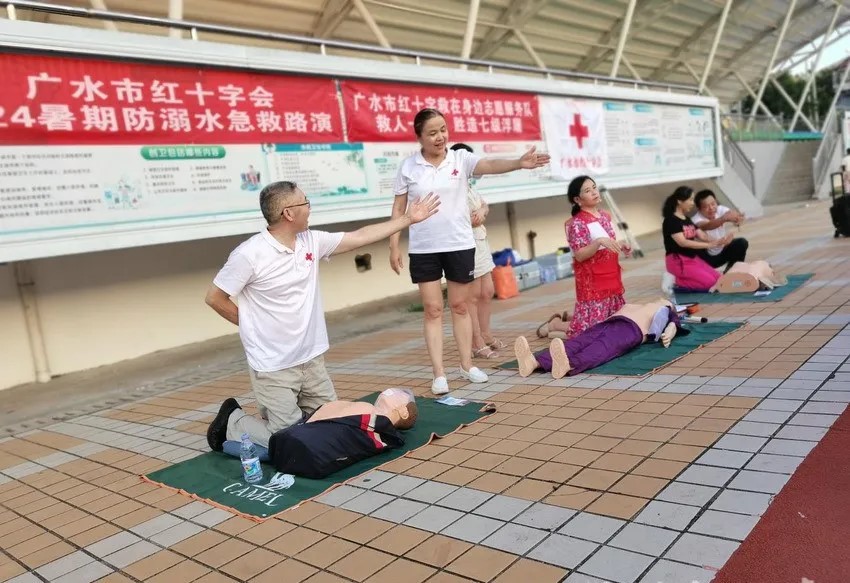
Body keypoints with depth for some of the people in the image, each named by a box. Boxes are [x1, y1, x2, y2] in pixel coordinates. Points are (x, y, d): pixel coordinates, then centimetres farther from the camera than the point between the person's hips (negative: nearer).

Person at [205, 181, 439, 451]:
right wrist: (251, 325, -3)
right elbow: (214, 298, -9)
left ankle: (274, 412, 32)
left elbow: (360, 237, 9)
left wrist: (407, 218, 11)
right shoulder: (249, 254, -18)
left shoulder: (311, 241, 1)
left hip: (311, 360, 7)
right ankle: (232, 423, 22)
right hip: (273, 367, -6)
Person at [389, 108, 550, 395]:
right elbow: (398, 208, 3)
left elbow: (490, 165, -22)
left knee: (459, 306, 12)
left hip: (460, 245, 0)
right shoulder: (408, 167, -2)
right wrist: (394, 247, -1)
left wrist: (519, 163, -41)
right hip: (423, 249, 0)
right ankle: (439, 374, 9)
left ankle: (467, 365, 26)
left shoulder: (460, 158, -4)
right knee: (433, 309, 3)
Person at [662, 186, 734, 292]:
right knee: (709, 282, -17)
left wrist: (718, 241, -14)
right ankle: (675, 281, -4)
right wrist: (709, 245, -28)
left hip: (693, 258, 9)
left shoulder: (687, 220, 14)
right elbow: (682, 242, -24)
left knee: (718, 279, 1)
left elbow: (702, 236, 6)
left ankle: (679, 278, 7)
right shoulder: (670, 221, -14)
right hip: (678, 261, -9)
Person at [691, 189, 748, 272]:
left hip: (722, 250, 5)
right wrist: (725, 218, -67)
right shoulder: (696, 219, -27)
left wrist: (738, 217, -58)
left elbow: (731, 213, -32)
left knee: (742, 242, -15)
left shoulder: (720, 210, -12)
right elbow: (707, 226, -49)